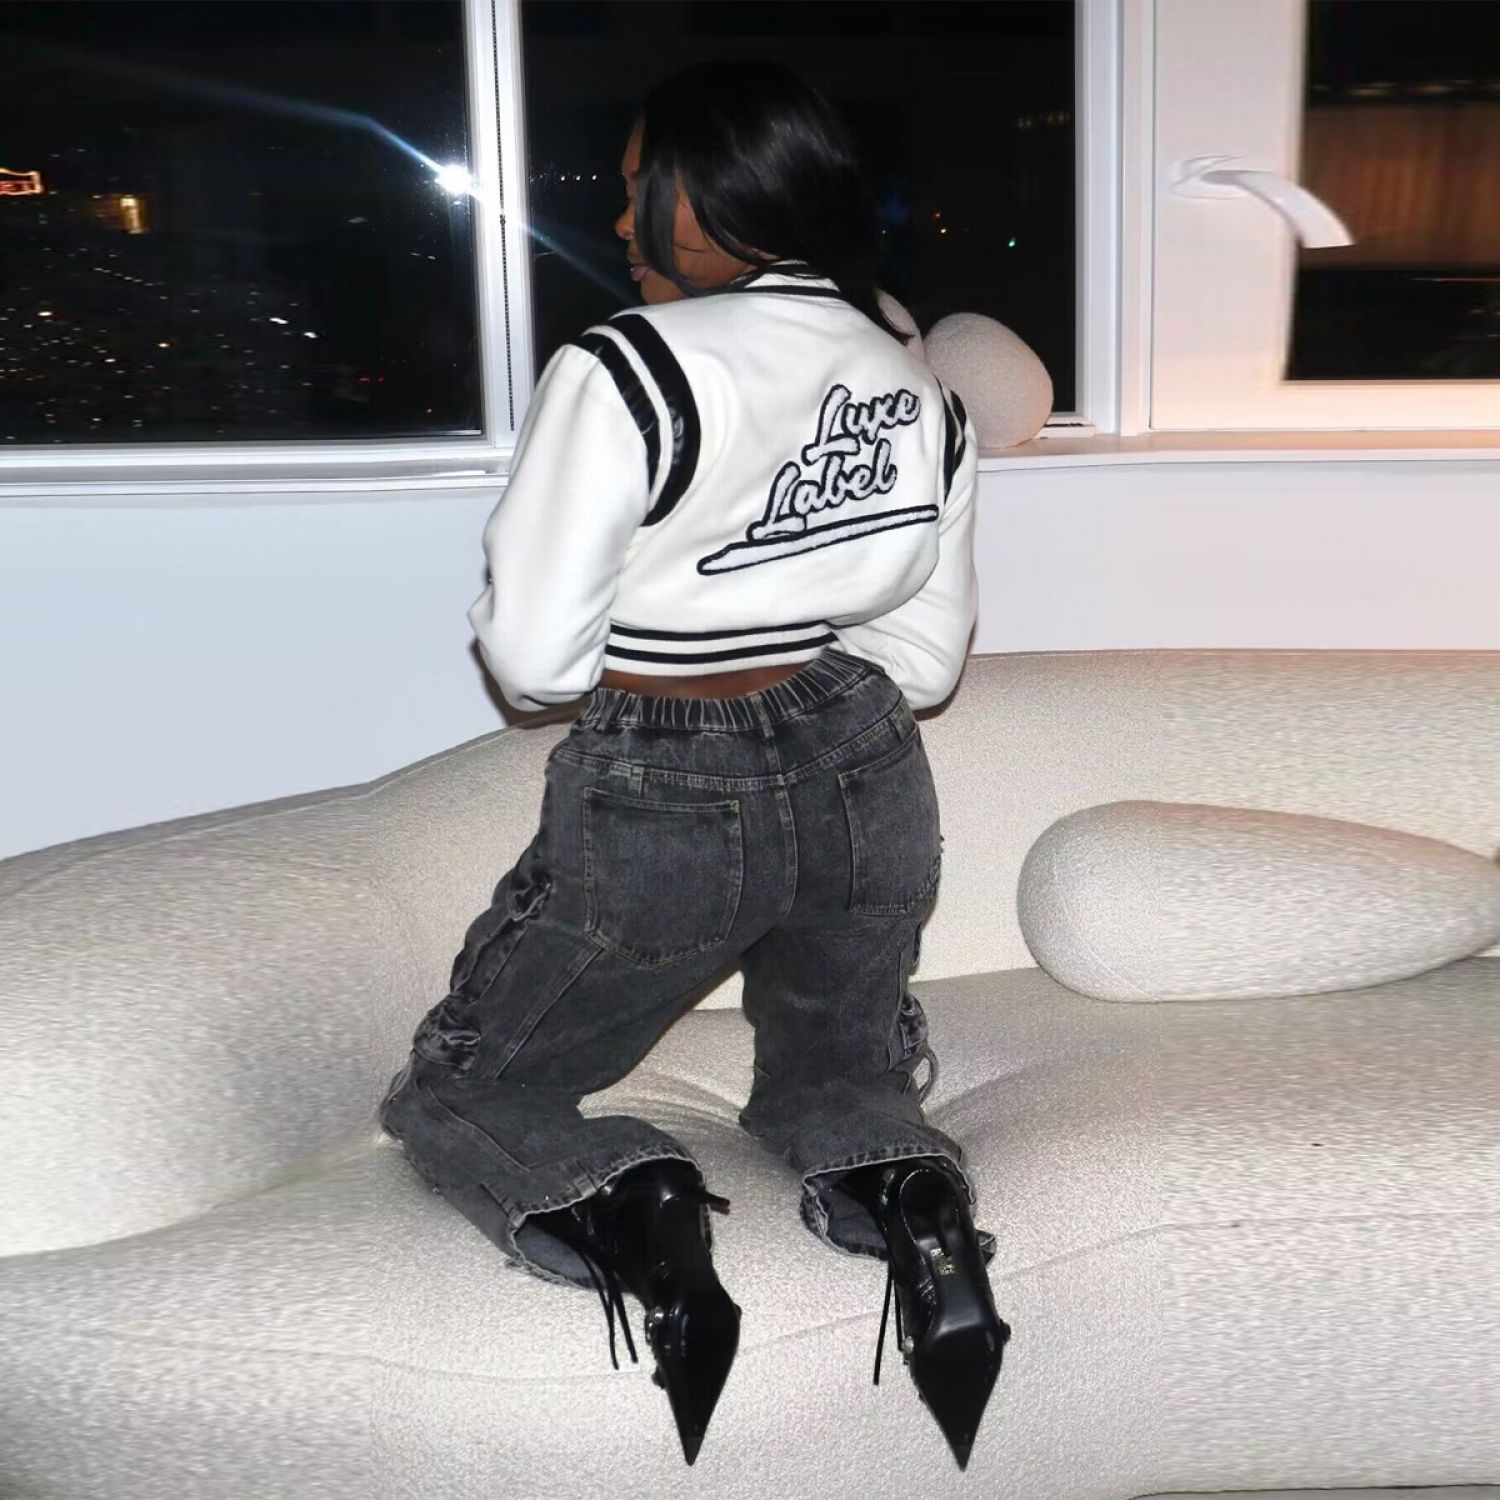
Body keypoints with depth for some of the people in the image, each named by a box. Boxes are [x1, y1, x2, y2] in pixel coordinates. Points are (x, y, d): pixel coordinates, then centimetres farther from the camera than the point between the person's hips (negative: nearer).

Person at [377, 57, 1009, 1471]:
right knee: (839, 1075, 26)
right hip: (867, 782, 6)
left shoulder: (623, 370, -16)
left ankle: (637, 1230, -16)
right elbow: (925, 655, 9)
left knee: (459, 1094, 13)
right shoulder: (921, 386, 3)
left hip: (662, 811, -5)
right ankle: (920, 1219, -7)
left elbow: (532, 659, -12)